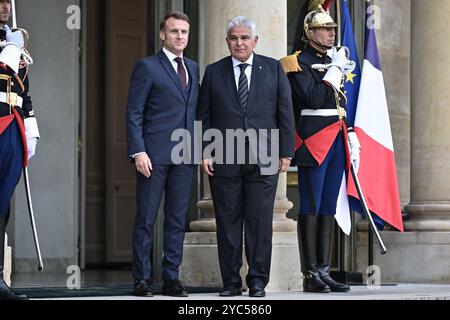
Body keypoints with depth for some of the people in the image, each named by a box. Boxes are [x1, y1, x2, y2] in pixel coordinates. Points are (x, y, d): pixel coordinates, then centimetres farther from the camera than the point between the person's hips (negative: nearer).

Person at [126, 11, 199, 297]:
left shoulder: (193, 68, 16)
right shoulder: (147, 67, -1)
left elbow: (195, 111, 17)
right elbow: (134, 113, -4)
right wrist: (138, 151, -13)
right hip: (155, 155, -5)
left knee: (178, 220, 6)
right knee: (146, 219, -1)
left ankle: (172, 279, 11)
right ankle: (142, 279, 4)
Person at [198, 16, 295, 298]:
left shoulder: (274, 69, 8)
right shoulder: (213, 73, 10)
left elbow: (285, 113, 6)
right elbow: (204, 117, 9)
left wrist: (286, 152, 1)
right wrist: (205, 153, -1)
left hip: (263, 160, -1)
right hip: (224, 159, 1)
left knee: (260, 223, -1)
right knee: (228, 223, 2)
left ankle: (258, 281, 6)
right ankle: (231, 282, 9)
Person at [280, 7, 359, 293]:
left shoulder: (334, 61, 19)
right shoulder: (299, 63, -5)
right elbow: (314, 99, -18)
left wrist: (352, 138, 17)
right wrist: (335, 70, -11)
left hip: (337, 141, 8)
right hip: (314, 141, -8)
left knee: (328, 208, 7)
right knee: (311, 208, -5)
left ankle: (324, 271, 10)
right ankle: (310, 275, -3)